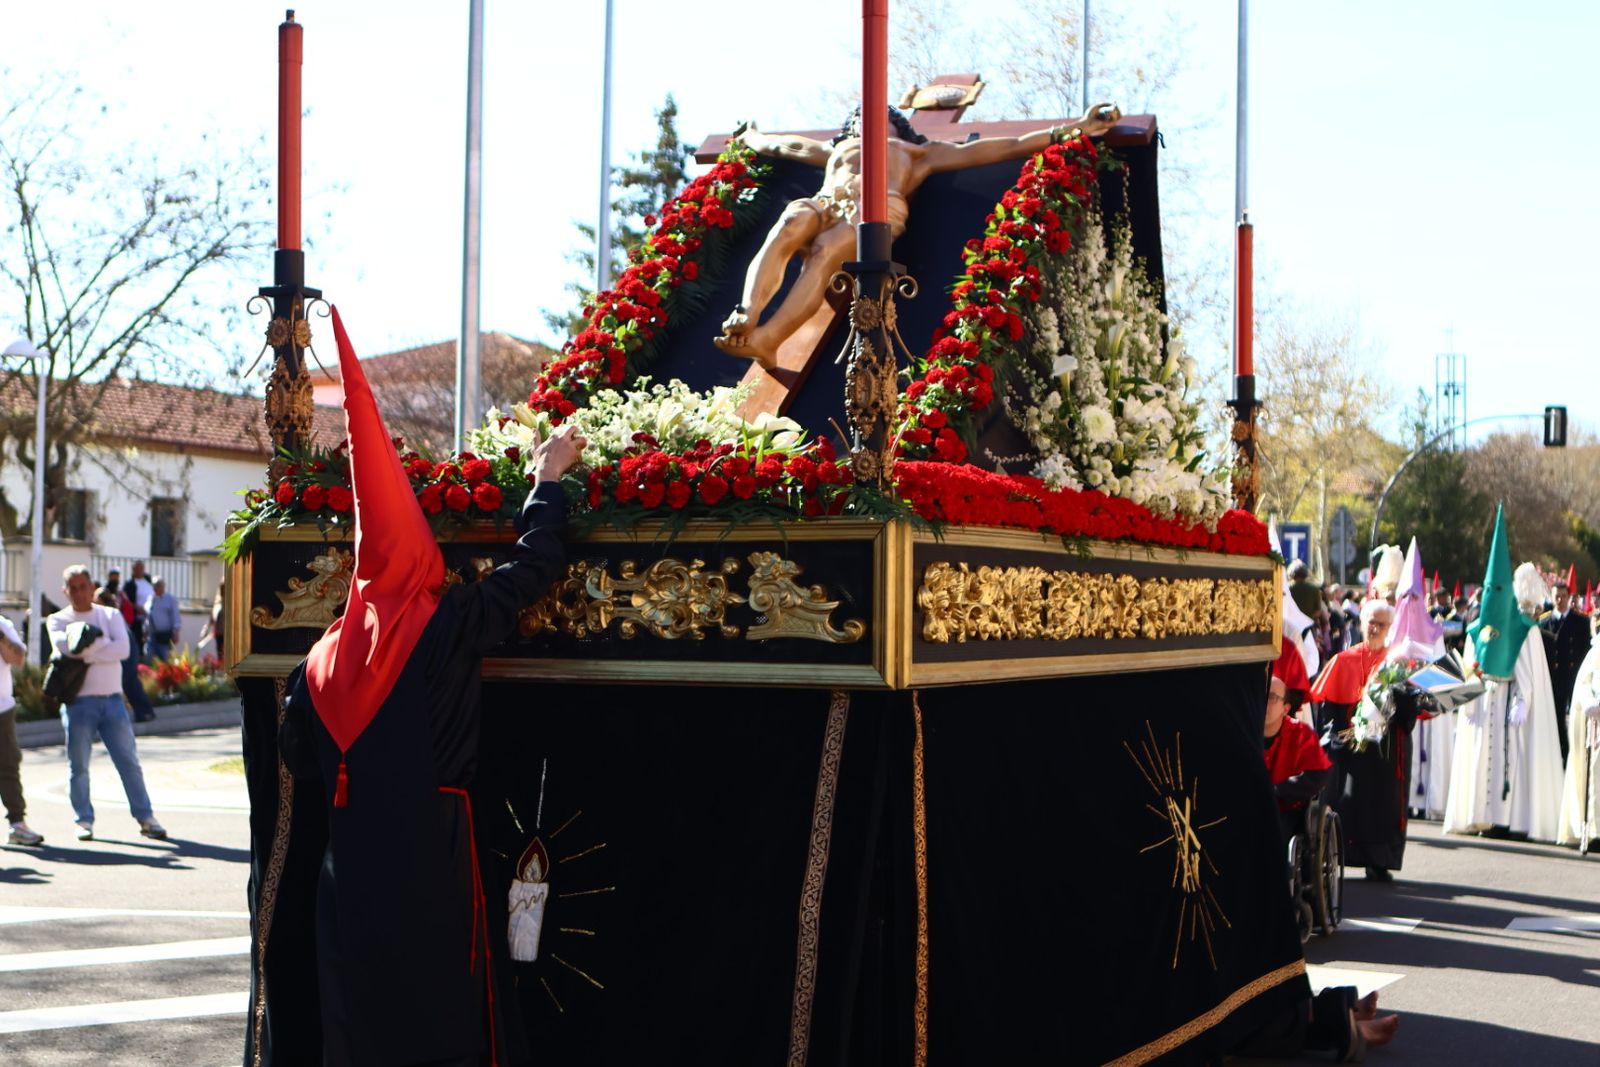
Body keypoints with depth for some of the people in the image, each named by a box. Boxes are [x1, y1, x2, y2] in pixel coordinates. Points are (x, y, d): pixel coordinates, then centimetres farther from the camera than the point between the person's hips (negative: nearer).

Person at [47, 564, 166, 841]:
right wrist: (102, 640, -12)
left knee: (129, 761, 1)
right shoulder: (58, 620, 6)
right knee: (78, 766, 3)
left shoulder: (111, 615, 9)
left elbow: (123, 649, -8)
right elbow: (65, 647, -16)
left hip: (112, 700, 1)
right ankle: (84, 821, 13)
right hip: (78, 702, -1)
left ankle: (145, 818, 6)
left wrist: (87, 653, -14)